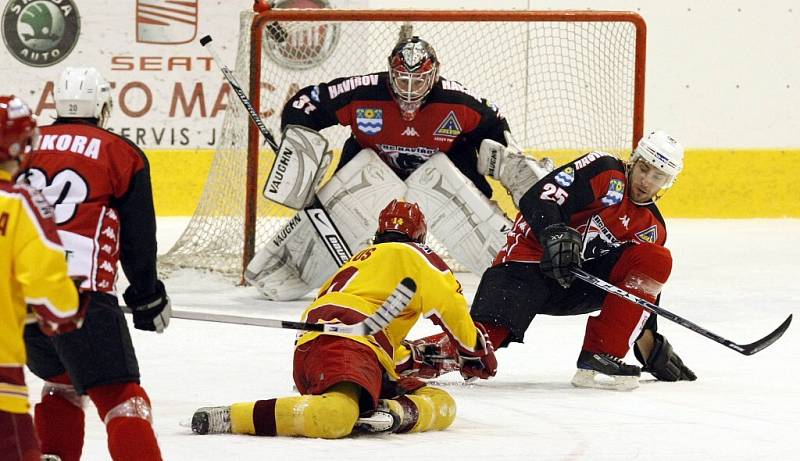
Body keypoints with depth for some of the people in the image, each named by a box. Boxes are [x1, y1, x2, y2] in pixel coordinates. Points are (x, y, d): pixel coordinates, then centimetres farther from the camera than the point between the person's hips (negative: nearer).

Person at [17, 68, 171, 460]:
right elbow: (139, 240, 7)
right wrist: (147, 296, 19)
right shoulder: (122, 154, 5)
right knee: (119, 397, -7)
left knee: (62, 379, 27)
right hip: (81, 294, -5)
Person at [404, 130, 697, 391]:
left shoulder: (653, 229, 12)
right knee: (486, 336, -28)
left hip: (581, 279, 6)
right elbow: (538, 198, -18)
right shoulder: (604, 171, -6)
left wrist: (651, 347, 9)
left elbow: (643, 291, 17)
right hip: (530, 259, -6)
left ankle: (600, 358, -18)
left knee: (658, 261, -12)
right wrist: (556, 233, -35)